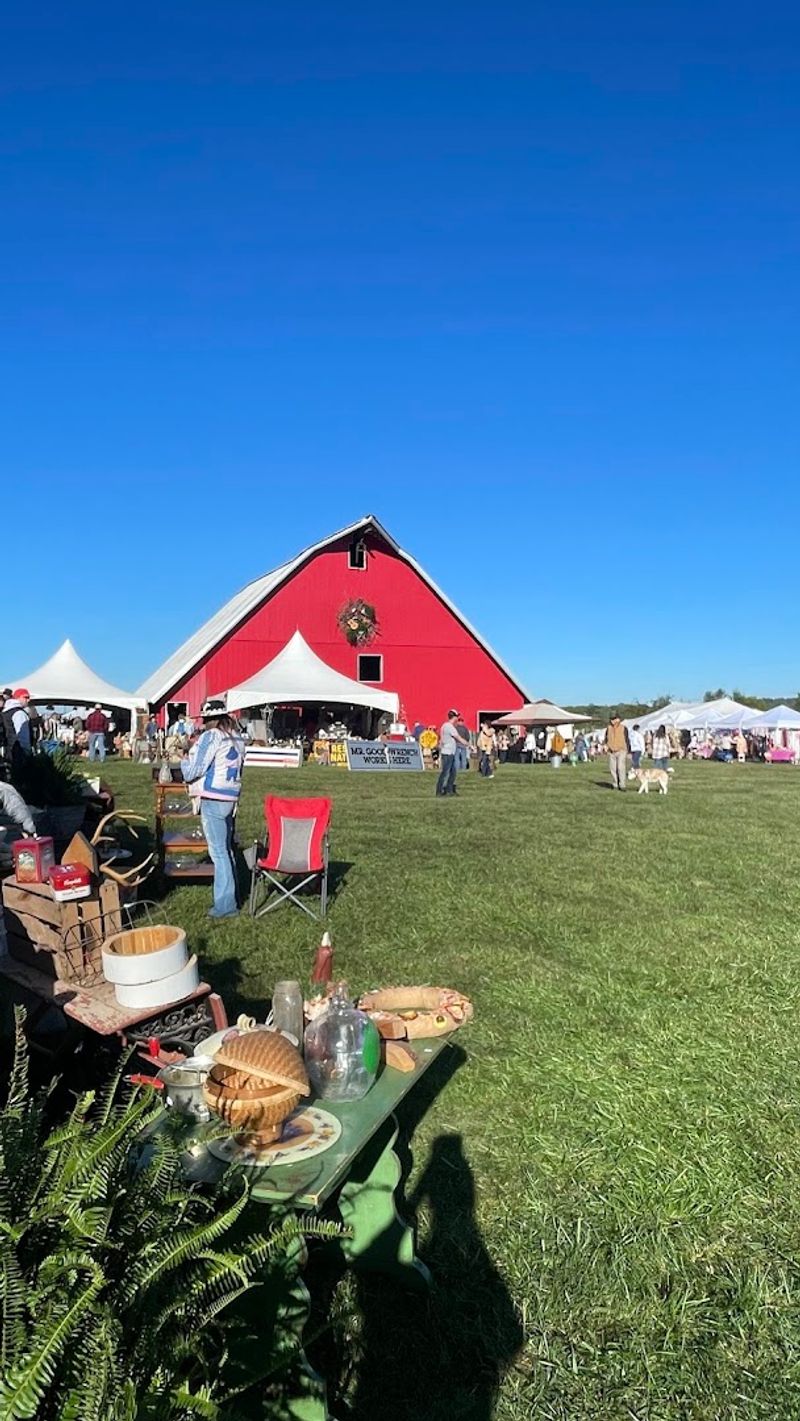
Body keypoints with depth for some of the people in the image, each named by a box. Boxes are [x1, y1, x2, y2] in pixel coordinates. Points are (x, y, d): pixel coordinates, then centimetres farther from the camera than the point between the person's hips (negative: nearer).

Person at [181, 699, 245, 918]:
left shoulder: (211, 736, -11)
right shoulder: (237, 738, 13)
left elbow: (194, 770, -12)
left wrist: (184, 762, 9)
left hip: (213, 799, -8)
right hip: (231, 797, 8)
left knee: (218, 851, -4)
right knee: (226, 849, 16)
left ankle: (225, 904, 0)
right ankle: (231, 897, 24)